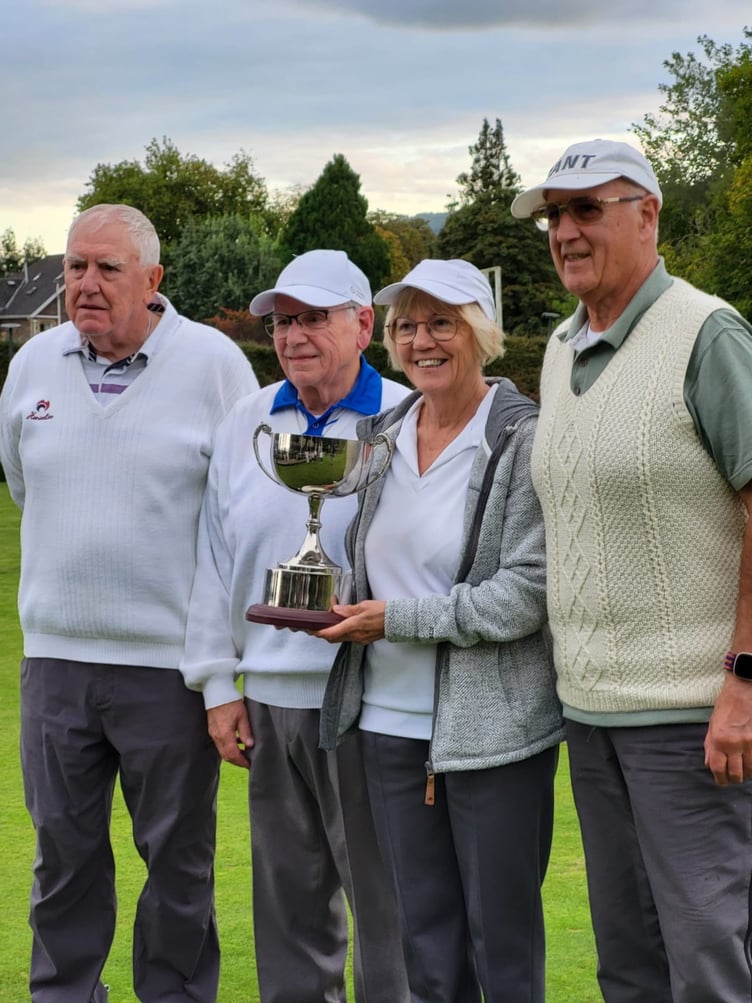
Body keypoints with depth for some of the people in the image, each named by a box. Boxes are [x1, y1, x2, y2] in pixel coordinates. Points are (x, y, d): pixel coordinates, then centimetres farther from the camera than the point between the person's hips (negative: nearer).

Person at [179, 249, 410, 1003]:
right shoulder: (247, 424, 10)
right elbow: (215, 562, 12)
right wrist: (218, 684, 9)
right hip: (270, 696, 5)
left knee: (383, 895, 3)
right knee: (288, 896, 14)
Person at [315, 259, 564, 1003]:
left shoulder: (523, 440, -10)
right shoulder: (380, 436, 9)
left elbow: (528, 591, -16)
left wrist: (398, 620, -14)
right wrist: (349, 612, 2)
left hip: (493, 728, -6)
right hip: (391, 723, 6)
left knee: (504, 942, 5)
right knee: (425, 941, 14)